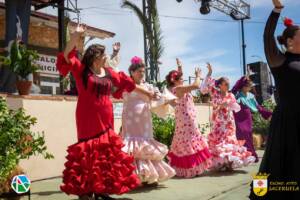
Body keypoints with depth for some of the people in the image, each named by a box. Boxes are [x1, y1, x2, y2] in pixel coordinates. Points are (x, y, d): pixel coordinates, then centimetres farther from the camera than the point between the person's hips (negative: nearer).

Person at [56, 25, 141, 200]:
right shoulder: (82, 70, -2)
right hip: (88, 120, -5)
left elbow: (127, 83, 22)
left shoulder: (109, 73, 12)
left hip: (106, 120, 6)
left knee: (106, 153, 8)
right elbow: (67, 56, -17)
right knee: (87, 153, -5)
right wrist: (76, 36, -27)